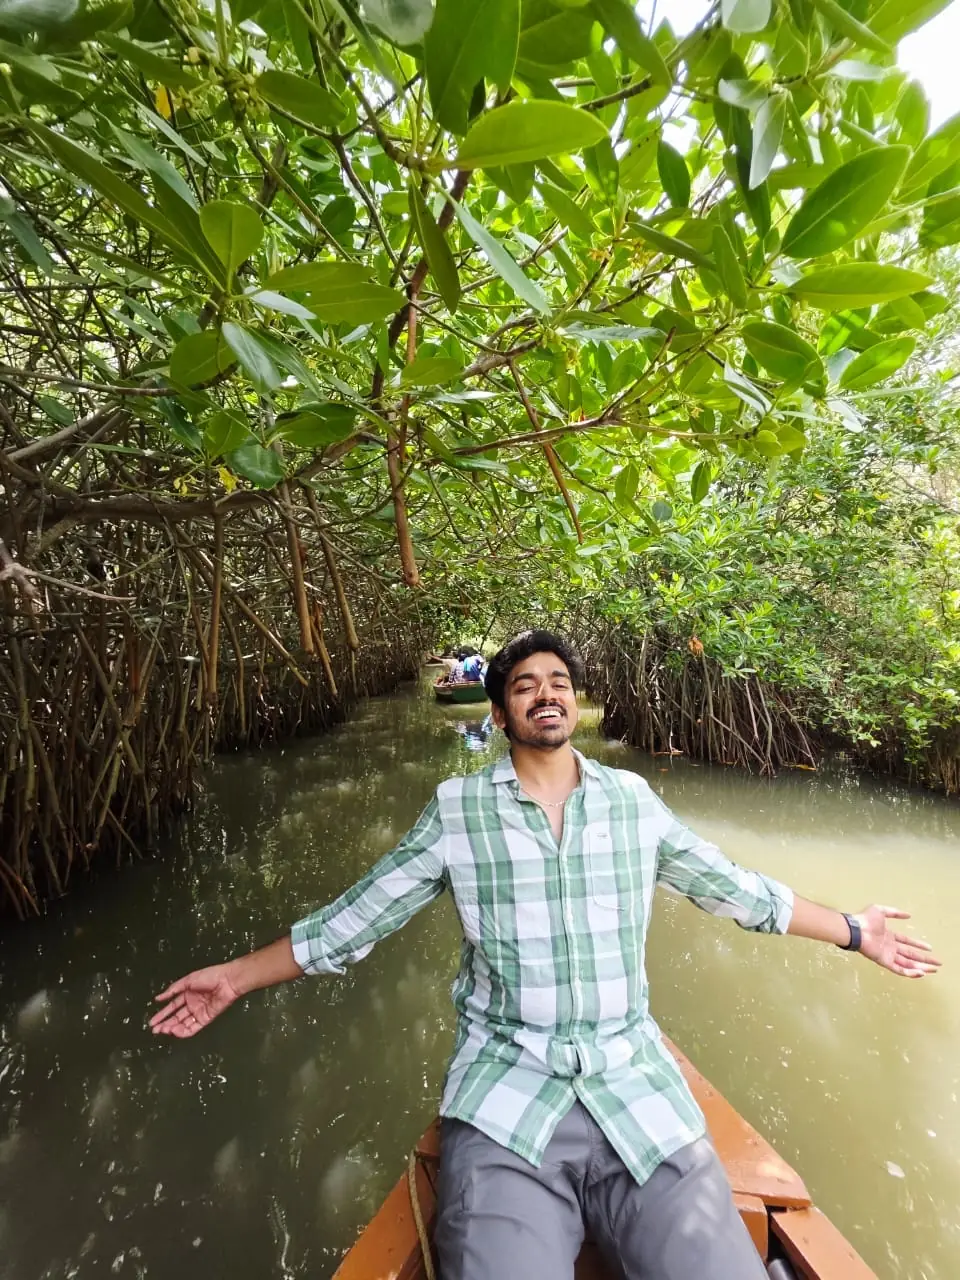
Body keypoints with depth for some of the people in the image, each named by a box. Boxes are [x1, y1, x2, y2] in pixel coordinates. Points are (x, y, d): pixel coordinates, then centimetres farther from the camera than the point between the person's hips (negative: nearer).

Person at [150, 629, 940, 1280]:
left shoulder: (634, 800, 4)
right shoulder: (455, 809, -2)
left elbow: (735, 889, 14)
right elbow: (356, 918, 4)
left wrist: (853, 932, 20)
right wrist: (239, 976, 7)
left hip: (637, 1088, 3)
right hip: (504, 1102, -2)